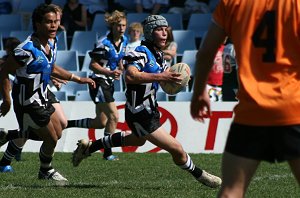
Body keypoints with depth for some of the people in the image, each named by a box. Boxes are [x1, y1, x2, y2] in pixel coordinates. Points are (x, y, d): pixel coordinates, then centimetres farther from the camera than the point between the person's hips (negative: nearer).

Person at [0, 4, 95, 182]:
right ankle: (46, 171, 30)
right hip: (28, 103, -9)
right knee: (51, 139, 0)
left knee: (57, 133, 19)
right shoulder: (27, 50, -27)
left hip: (42, 99, 9)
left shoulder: (52, 44, 1)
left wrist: (78, 79, 18)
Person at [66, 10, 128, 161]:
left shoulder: (124, 41, 5)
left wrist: (121, 70, 5)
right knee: (114, 116, -14)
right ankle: (107, 153, -7)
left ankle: (66, 124, 24)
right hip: (99, 82, -9)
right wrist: (110, 72, -29)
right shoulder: (104, 43, -19)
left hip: (109, 83, 9)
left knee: (100, 123, 11)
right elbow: (93, 65, -17)